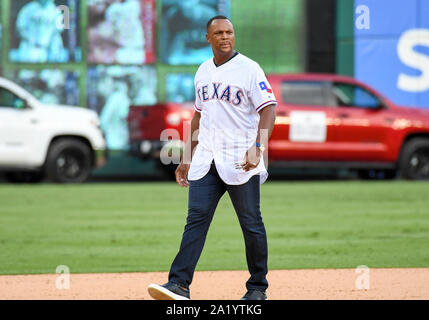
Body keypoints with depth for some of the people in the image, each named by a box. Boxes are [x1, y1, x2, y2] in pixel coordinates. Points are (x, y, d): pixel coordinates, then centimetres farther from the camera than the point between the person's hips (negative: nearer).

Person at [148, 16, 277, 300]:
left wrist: (257, 147, -26)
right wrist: (187, 158, 19)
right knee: (196, 218, -5)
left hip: (240, 160, -5)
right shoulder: (203, 72, 15)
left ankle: (258, 287, 12)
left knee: (251, 223, 1)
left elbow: (268, 110, -13)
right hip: (206, 160, 5)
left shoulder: (249, 69, -5)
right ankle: (179, 285, -12)